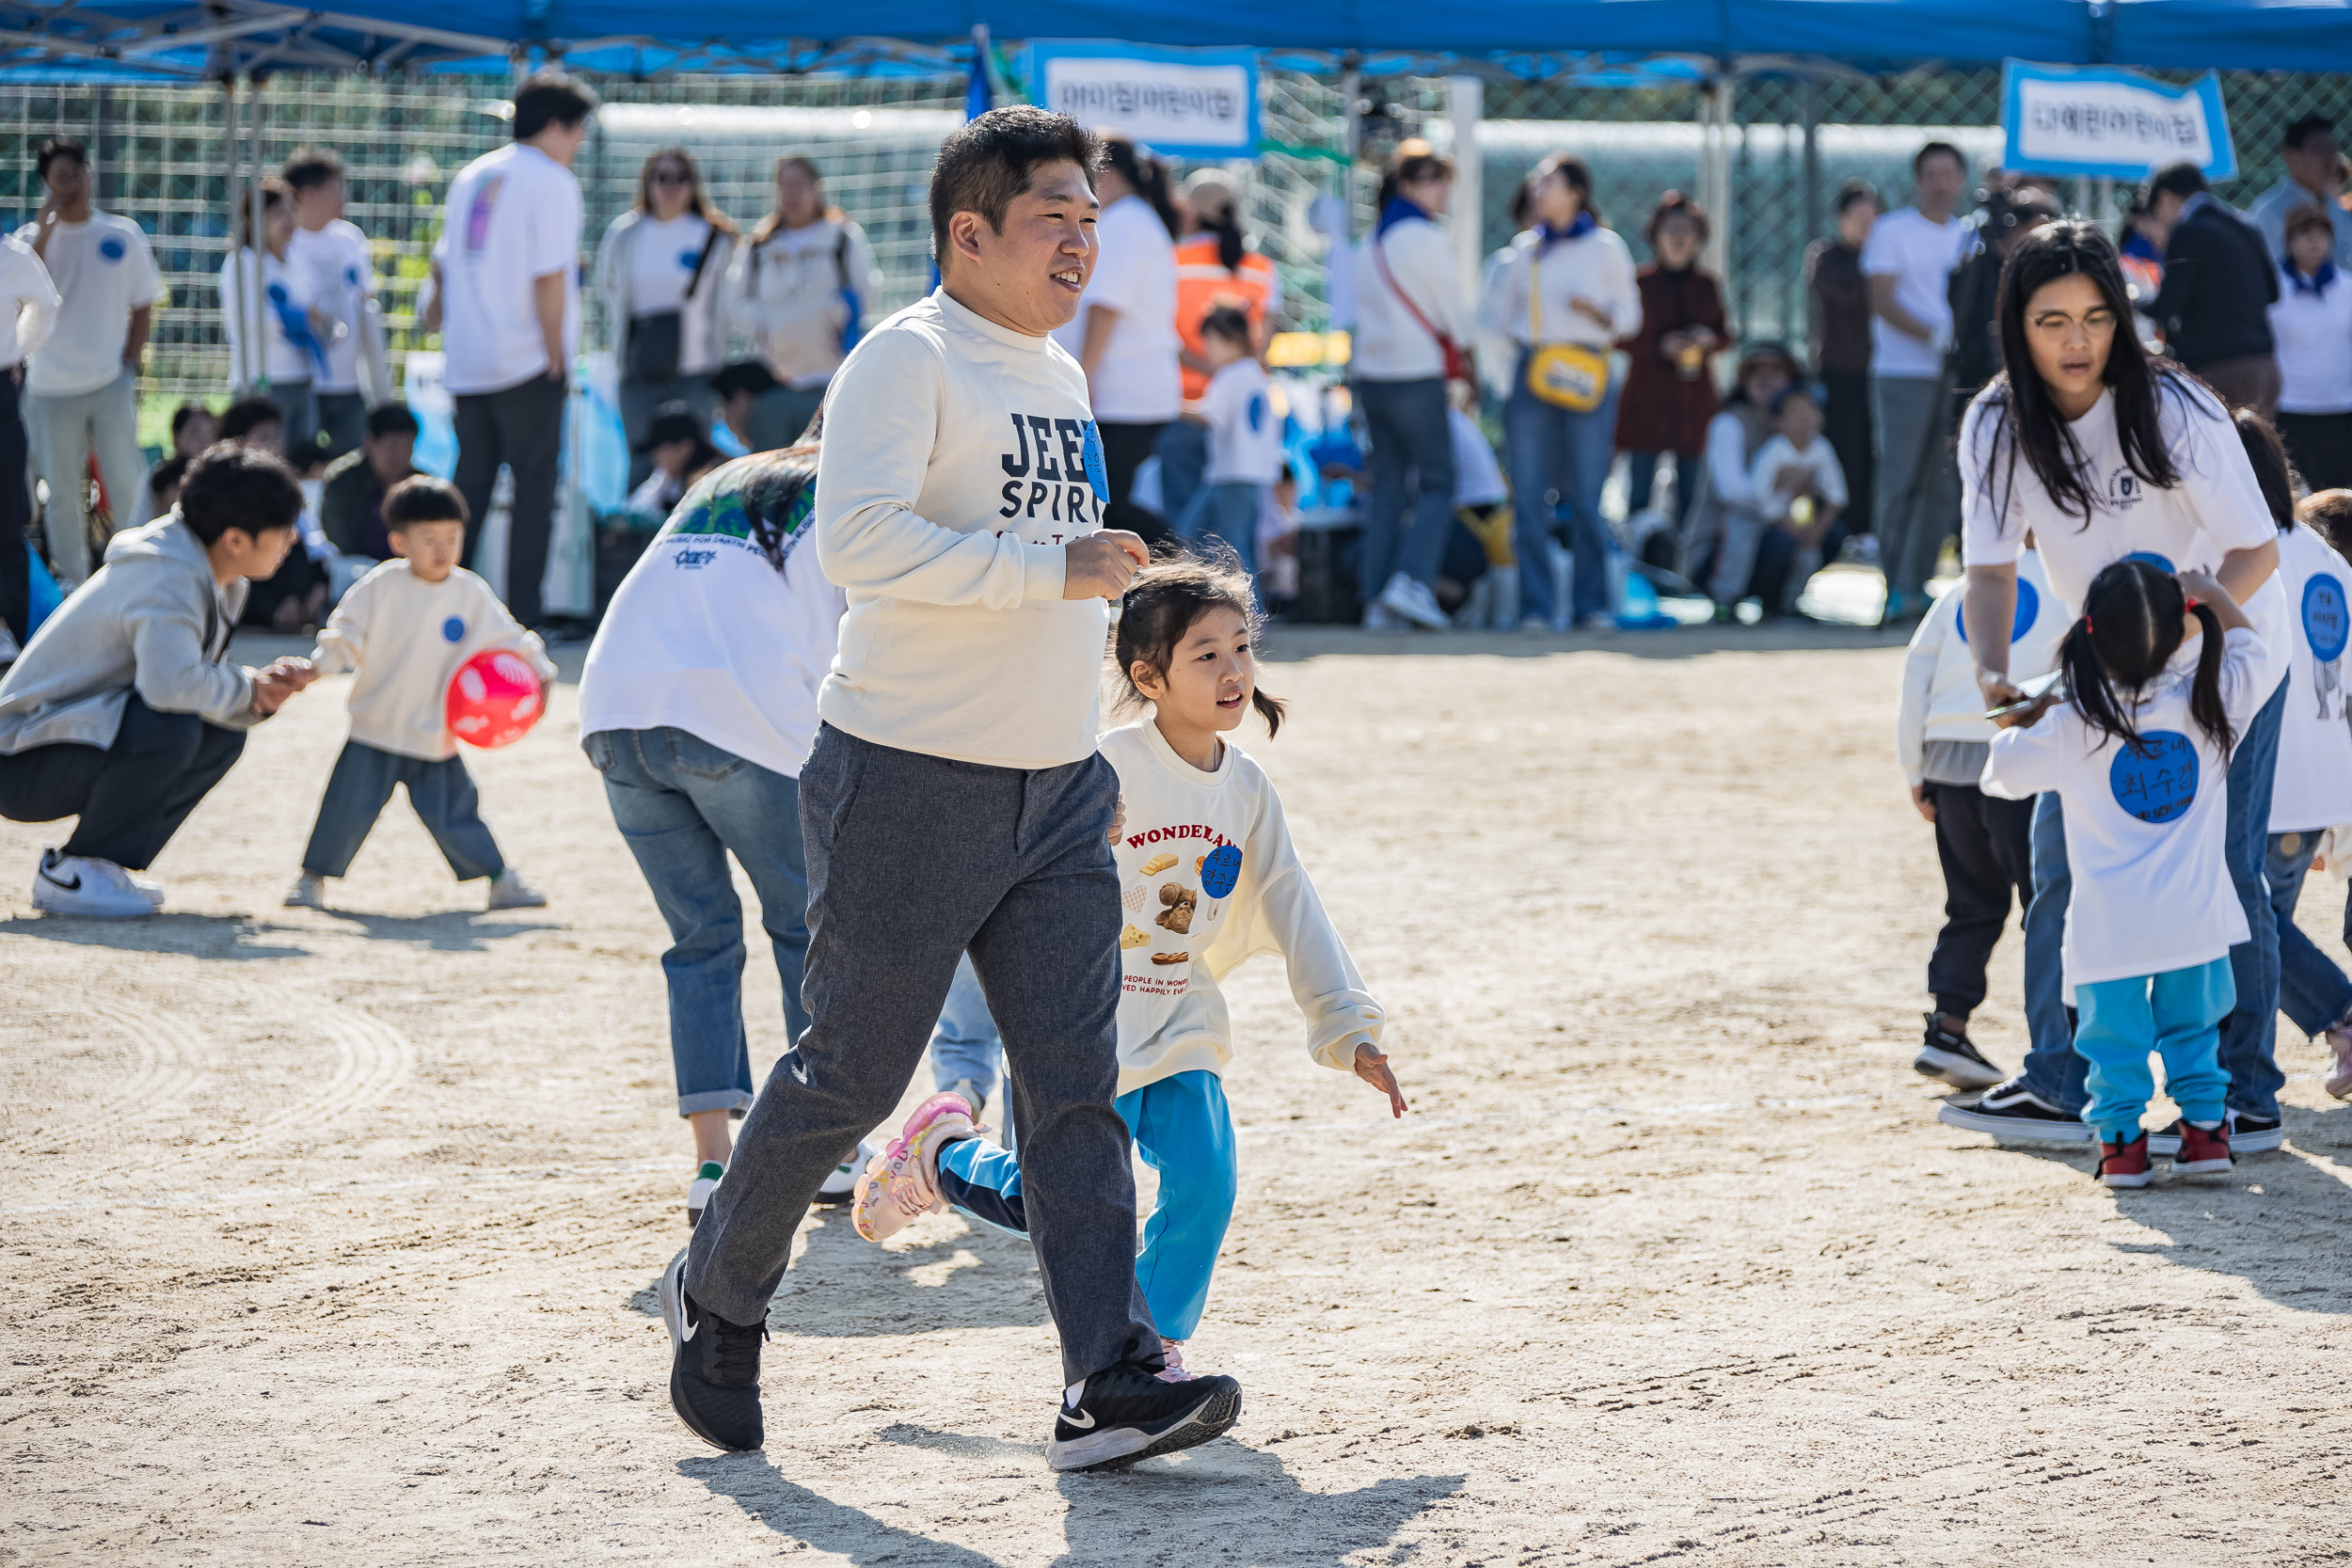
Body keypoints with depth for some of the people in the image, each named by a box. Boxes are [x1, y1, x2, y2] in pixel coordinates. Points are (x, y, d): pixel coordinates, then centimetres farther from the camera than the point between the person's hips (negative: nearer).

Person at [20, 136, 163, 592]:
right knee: (62, 494, 6)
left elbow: (143, 308, 10)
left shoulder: (123, 235, 4)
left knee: (127, 486, -3)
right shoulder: (34, 238, 1)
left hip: (110, 383, 0)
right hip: (51, 387, 0)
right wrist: (46, 227, -18)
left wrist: (128, 365, -1)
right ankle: (72, 583, 15)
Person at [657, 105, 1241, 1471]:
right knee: (853, 1075, 1)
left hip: (1055, 795, 7)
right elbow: (858, 539, -25)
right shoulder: (908, 359, -10)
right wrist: (1049, 566, -27)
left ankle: (1113, 1382, -7)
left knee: (1080, 1085, -3)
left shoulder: (1060, 377, 16)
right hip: (909, 788, -7)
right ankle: (717, 1295, 24)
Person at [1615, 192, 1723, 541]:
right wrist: (1658, 346, -16)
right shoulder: (1641, 281, -2)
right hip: (1646, 395, -3)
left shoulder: (1707, 285, 7)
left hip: (1694, 394, 3)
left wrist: (1709, 339, -8)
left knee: (1690, 487, 5)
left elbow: (1724, 332, 14)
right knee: (1639, 488, -5)